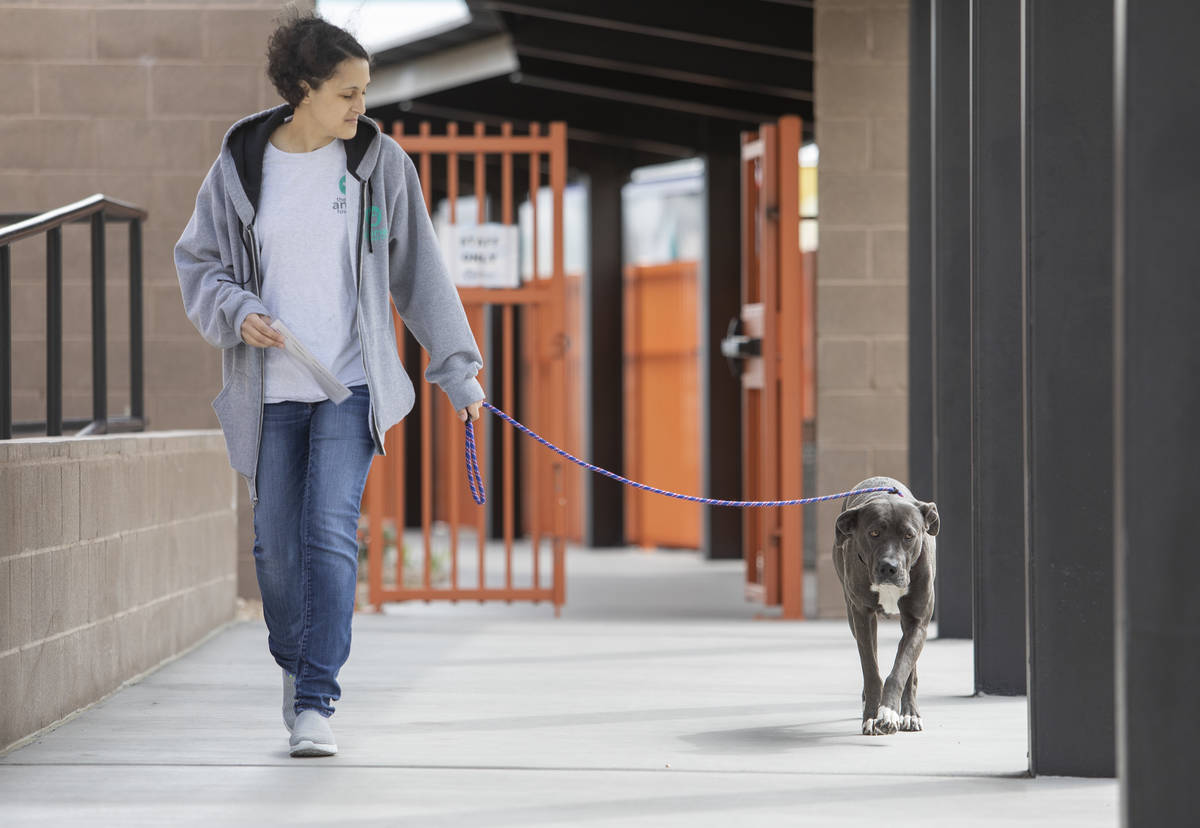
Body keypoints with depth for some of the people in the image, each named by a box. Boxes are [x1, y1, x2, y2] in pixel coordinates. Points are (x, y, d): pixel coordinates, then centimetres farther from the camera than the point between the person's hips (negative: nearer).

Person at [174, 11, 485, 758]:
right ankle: (296, 663, 33)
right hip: (271, 388, 1)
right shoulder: (241, 164, -1)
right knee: (277, 545, 6)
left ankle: (316, 703, -8)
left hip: (352, 385, -1)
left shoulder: (380, 163, 0)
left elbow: (420, 272, 6)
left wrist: (458, 368, 5)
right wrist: (236, 313, -12)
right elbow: (199, 263, 8)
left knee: (329, 533, -13)